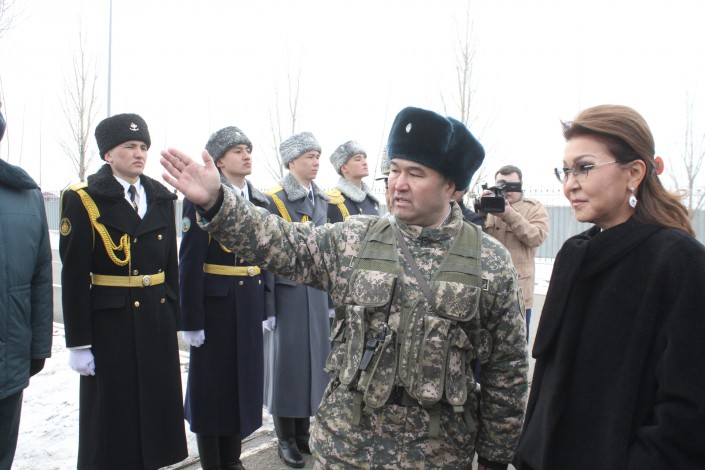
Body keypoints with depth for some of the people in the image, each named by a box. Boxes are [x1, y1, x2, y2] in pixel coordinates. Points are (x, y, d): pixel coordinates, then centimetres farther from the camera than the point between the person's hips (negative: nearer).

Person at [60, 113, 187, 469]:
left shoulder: (160, 197, 8)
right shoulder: (83, 199, -7)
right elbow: (73, 276, -10)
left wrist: (174, 319, 9)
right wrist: (78, 342, -12)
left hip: (158, 320, 5)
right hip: (110, 322, -5)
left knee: (156, 408, 13)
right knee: (112, 413, 5)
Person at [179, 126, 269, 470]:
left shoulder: (259, 201, 9)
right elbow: (190, 263, -13)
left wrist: (267, 309, 9)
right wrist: (191, 320, -15)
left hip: (250, 304, 6)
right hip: (215, 303, -6)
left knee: (244, 378, 13)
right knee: (212, 383, 6)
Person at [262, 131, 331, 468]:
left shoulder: (321, 200, 10)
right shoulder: (274, 201, -9)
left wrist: (330, 297, 13)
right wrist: (268, 307, -14)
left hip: (316, 292, 6)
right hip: (286, 291, -6)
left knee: (313, 356, 12)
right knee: (286, 359, 3)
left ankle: (303, 432, 27)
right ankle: (285, 439, 17)